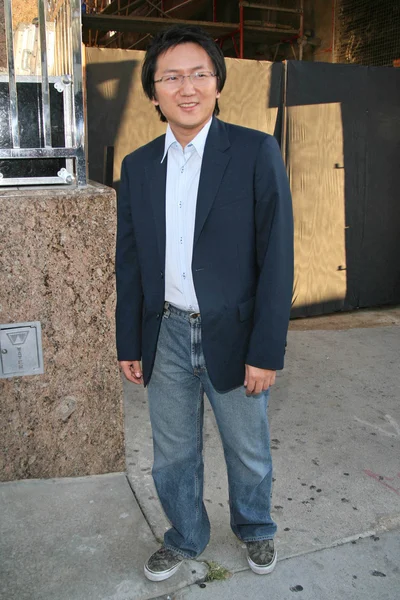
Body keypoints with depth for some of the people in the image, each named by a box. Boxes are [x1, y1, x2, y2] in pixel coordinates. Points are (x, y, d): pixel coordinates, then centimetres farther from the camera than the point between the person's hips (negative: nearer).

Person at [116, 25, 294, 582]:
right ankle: (185, 537, 44)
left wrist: (266, 351, -14)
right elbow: (130, 261, 7)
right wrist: (128, 343, 7)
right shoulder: (137, 166, 4)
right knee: (173, 456, 18)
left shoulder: (256, 152, -8)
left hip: (233, 336, -3)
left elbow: (276, 258, -11)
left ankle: (255, 528, 46)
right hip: (166, 337, 3)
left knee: (248, 451, 17)